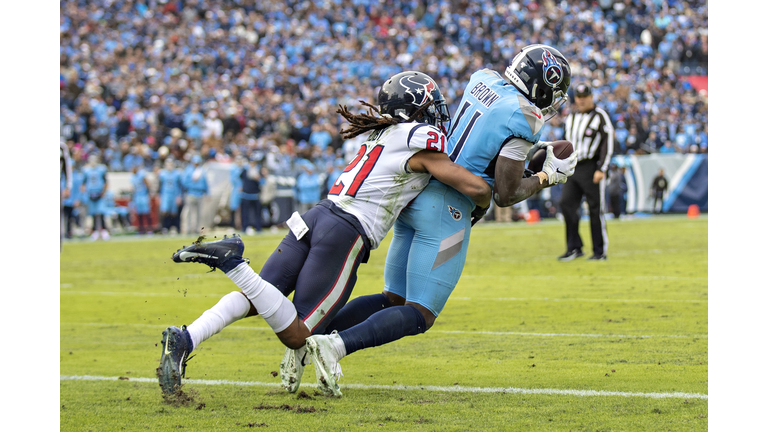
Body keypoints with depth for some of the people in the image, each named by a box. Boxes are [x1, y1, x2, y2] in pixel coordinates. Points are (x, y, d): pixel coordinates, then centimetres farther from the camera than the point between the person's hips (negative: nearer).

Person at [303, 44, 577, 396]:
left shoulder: (483, 80, 9)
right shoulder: (523, 119, -12)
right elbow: (505, 195, -10)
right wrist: (548, 177, 4)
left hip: (414, 195, 8)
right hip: (445, 210, -8)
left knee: (394, 300, 16)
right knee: (419, 316, -5)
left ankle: (307, 334, 2)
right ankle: (336, 345, -23)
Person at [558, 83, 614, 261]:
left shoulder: (600, 116, -5)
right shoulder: (571, 117, 16)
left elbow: (607, 144, -9)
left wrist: (601, 169, -16)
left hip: (591, 167, -6)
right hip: (572, 167, 6)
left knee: (596, 209, -4)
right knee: (566, 203, -3)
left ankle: (600, 251, 2)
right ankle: (574, 248, 5)